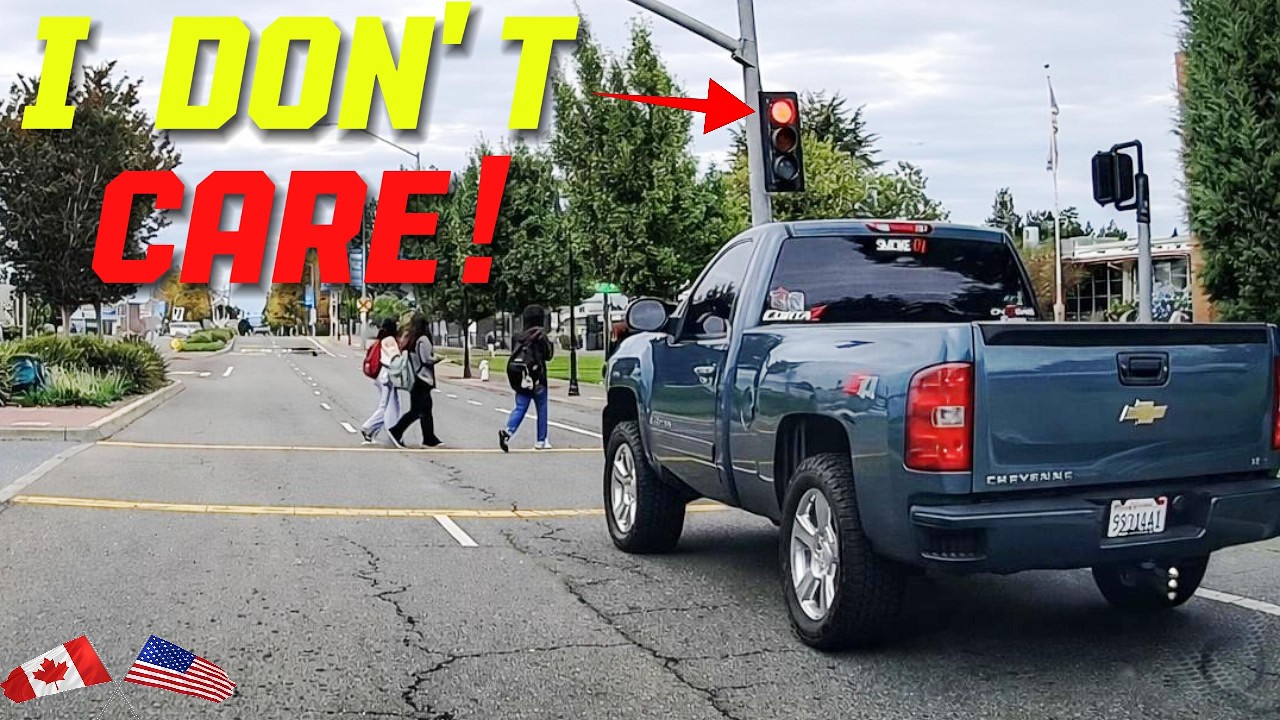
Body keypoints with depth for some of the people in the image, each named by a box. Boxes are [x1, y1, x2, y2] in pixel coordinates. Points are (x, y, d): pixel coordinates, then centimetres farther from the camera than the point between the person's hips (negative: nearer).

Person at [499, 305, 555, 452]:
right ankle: (541, 441, 15)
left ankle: (507, 431, -19)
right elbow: (548, 355, -4)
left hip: (520, 378, 5)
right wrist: (550, 344, 12)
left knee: (520, 408, 5)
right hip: (536, 378, -5)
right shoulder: (540, 335, -9)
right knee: (542, 409, 10)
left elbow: (514, 354, 12)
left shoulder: (519, 336, 8)